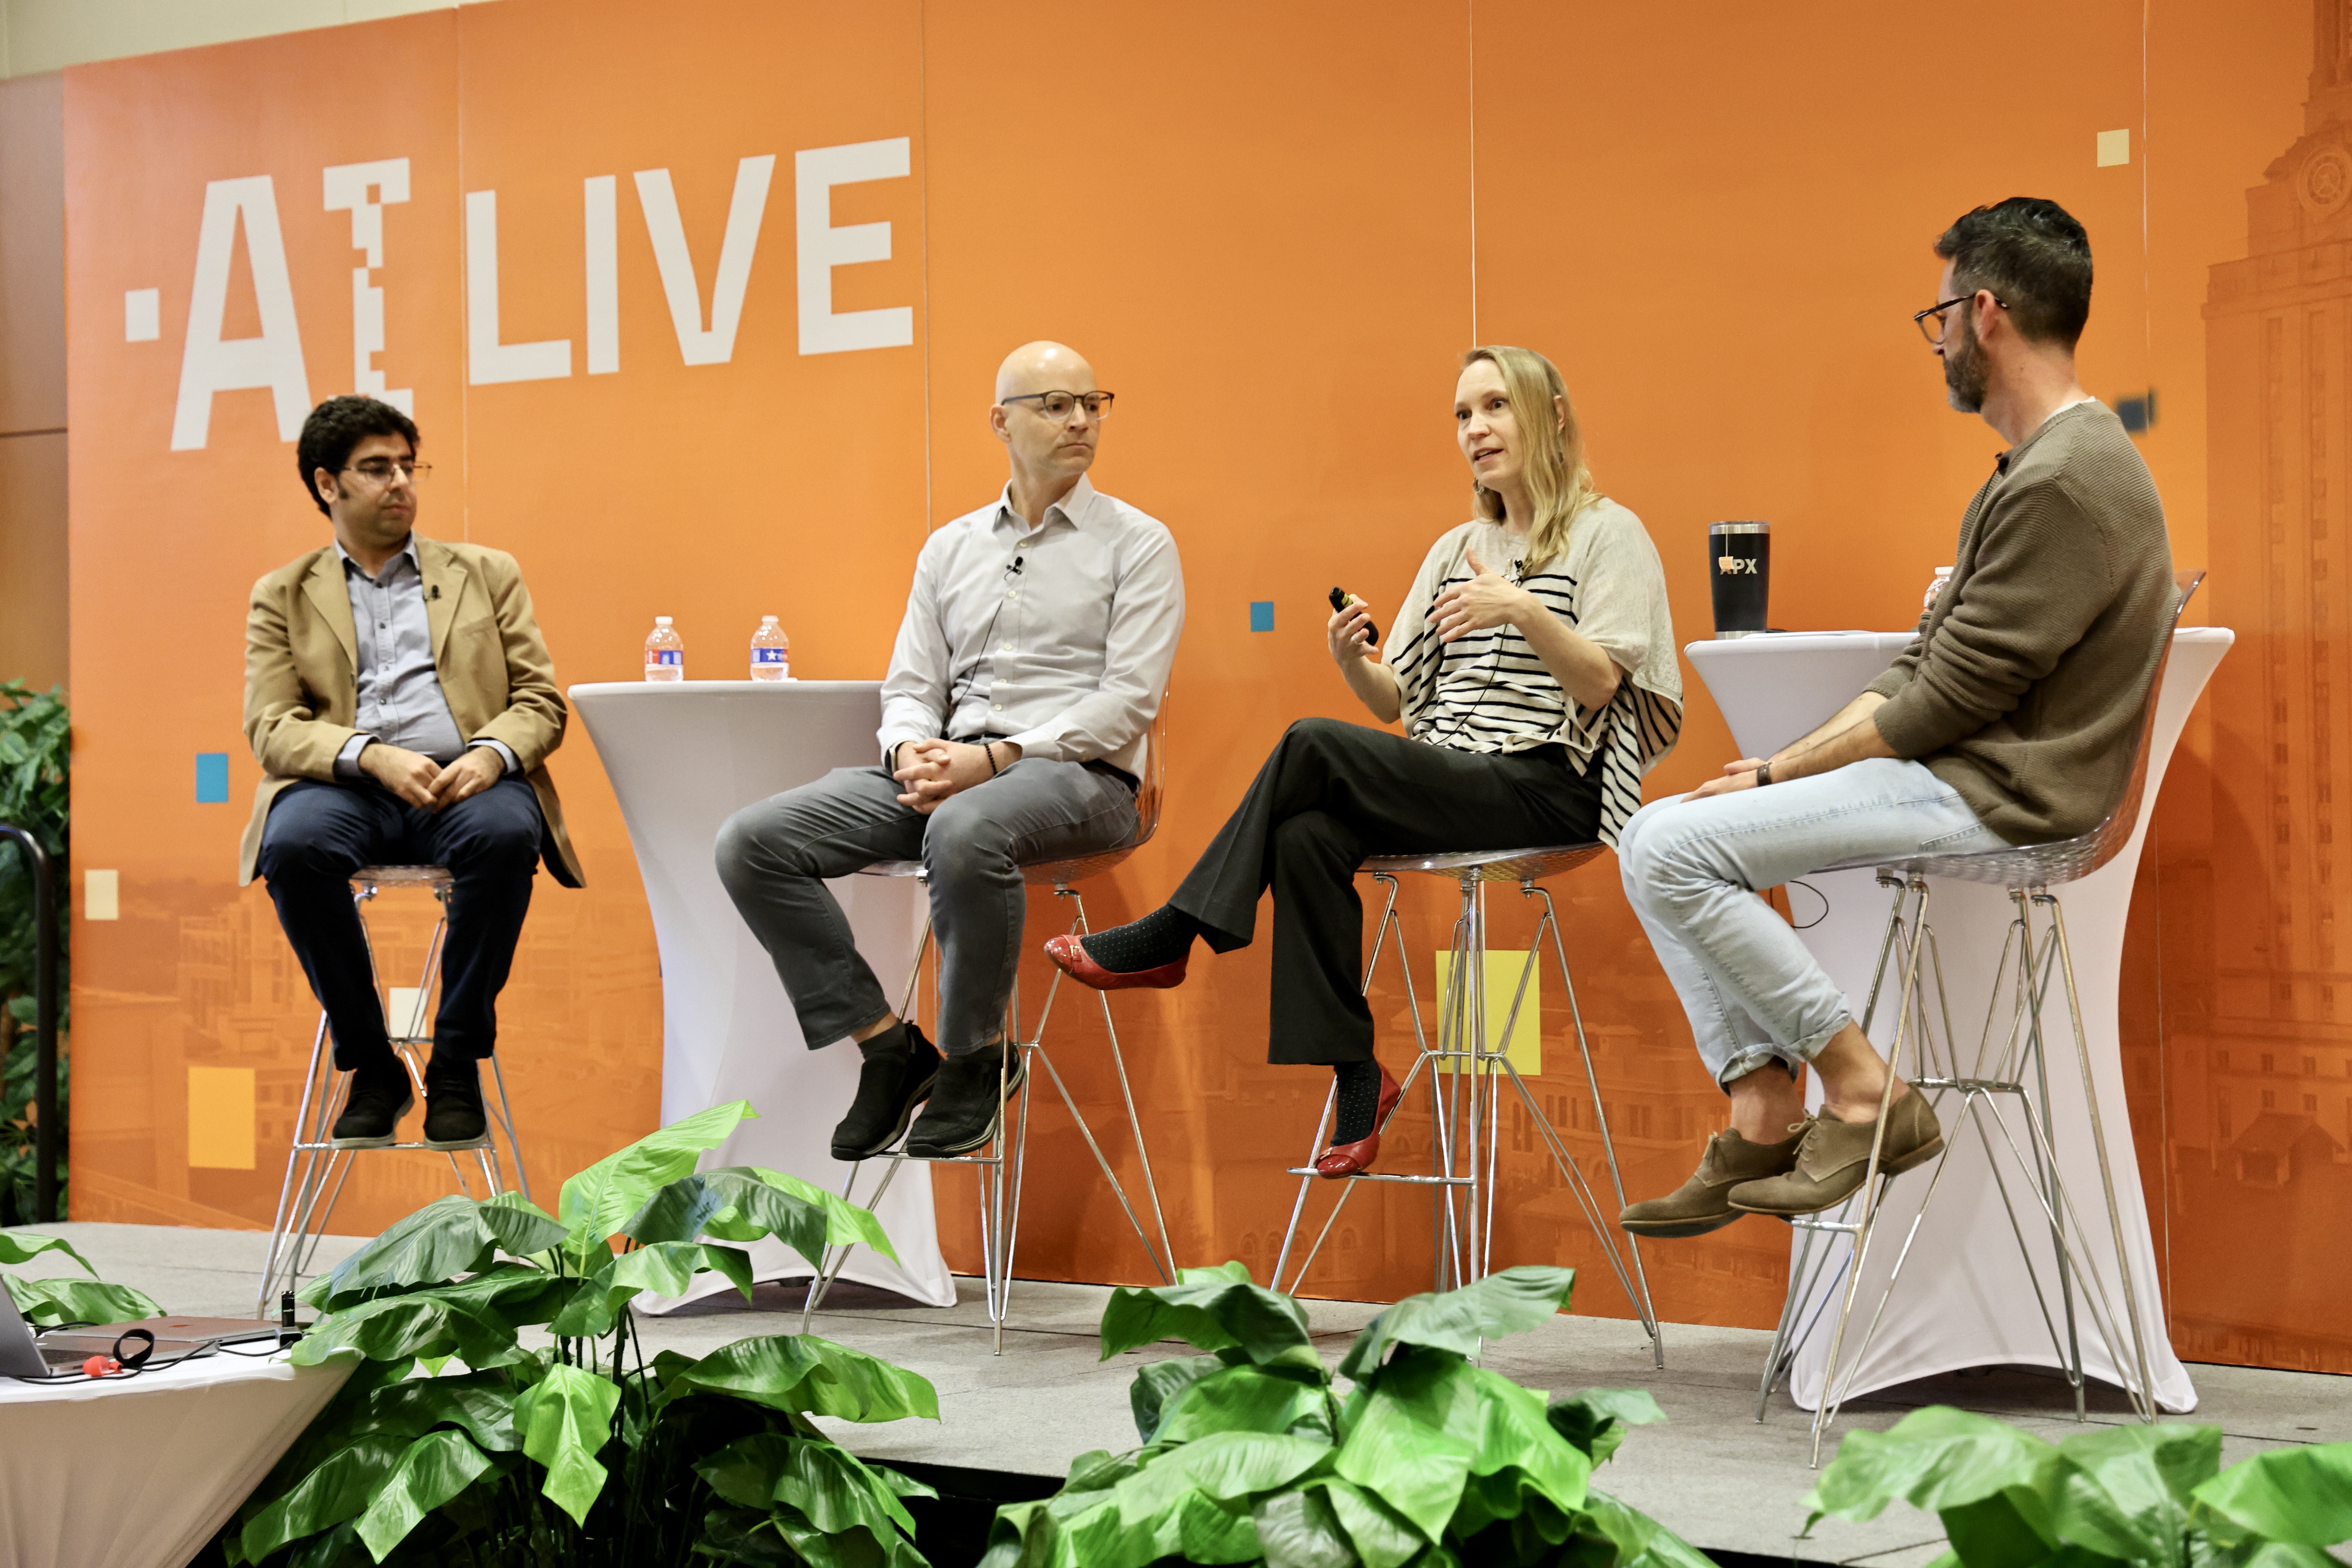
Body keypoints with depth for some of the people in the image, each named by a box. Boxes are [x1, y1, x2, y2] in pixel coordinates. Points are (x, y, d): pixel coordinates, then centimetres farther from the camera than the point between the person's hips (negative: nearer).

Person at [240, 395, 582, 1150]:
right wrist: (374, 757, -17)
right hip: (346, 787, 0)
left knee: (504, 834, -36)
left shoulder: (486, 574, 20)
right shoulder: (283, 597, 17)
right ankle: (371, 1066, -18)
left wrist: (492, 754, -12)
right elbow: (273, 728, 4)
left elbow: (541, 700, 12)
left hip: (469, 785, 0)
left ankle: (457, 1064, -22)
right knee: (295, 845, -35)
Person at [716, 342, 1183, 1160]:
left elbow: (1128, 701, -7)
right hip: (945, 767, 5)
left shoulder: (1137, 544, 4)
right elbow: (909, 685, 15)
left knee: (964, 832, -41)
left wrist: (995, 758, -18)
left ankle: (977, 1057, -18)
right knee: (751, 843, -14)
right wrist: (914, 750, -10)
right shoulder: (949, 548, 19)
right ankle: (888, 1049, -6)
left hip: (1080, 775, -5)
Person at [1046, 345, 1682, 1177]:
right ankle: (1352, 1079, -23)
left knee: (1316, 745, -25)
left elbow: (1601, 685, -9)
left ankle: (1167, 937, -13)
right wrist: (1353, 660, -5)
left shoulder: (1608, 533, 3)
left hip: (1543, 789, -6)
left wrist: (1527, 611, -25)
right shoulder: (1456, 548, 22)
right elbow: (1394, 701, 17)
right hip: (1444, 785, 6)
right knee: (1308, 837, -26)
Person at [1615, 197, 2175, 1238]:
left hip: (1996, 797, -11)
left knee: (1670, 848, -18)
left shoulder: (2065, 485, -18)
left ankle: (1864, 1092, -11)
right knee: (1663, 835, 6)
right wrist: (1788, 764, 4)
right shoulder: (2035, 467, 18)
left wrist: (1780, 774, -9)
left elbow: (1949, 698, -19)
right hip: (1964, 772, 11)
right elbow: (1922, 666, 16)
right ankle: (1763, 1115, -1)